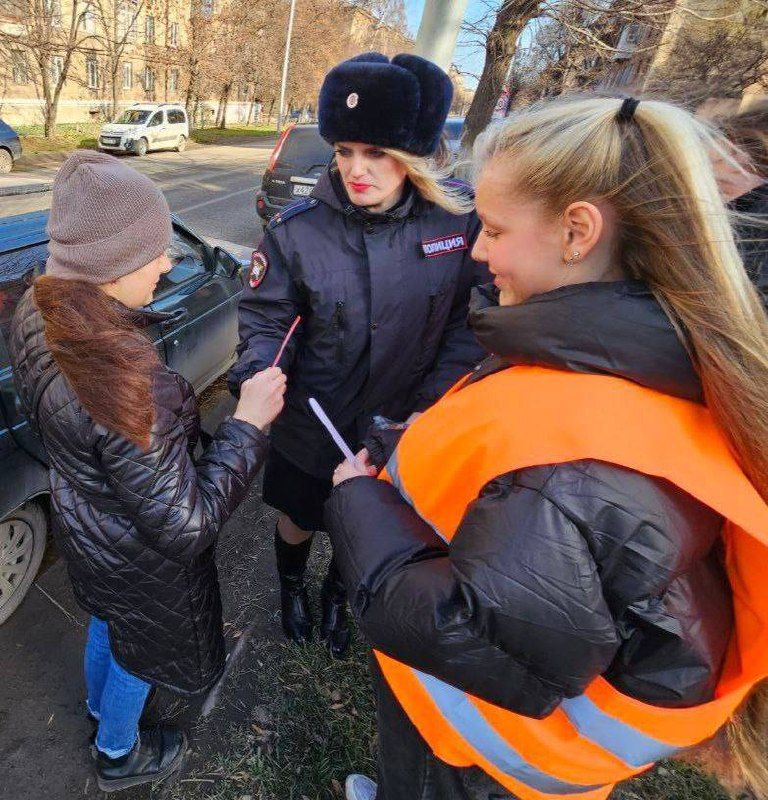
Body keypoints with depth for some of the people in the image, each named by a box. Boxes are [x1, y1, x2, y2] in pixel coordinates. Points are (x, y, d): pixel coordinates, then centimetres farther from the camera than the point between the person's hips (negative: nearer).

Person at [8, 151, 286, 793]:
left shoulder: (40, 313, -15)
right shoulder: (127, 386, -42)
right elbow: (184, 527, -33)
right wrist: (248, 424, -30)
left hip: (81, 521, 7)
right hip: (139, 561, -7)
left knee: (108, 622, 36)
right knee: (139, 649, 26)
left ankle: (100, 705, 68)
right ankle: (120, 754, 58)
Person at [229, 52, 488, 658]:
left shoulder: (459, 219, -14)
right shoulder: (298, 229, -16)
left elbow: (471, 322, -8)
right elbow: (264, 318, -8)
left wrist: (432, 403, -15)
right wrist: (257, 378, -27)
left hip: (401, 427, 1)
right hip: (311, 423, -1)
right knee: (299, 519, 24)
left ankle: (337, 597, 60)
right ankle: (292, 587, 61)